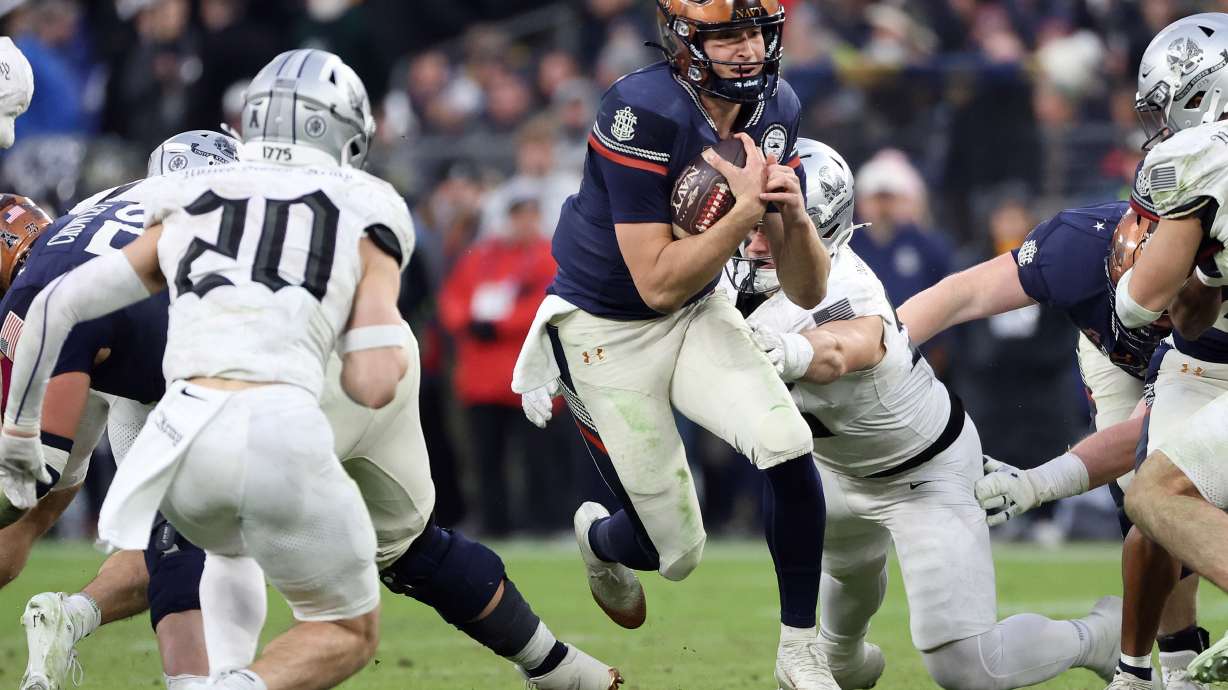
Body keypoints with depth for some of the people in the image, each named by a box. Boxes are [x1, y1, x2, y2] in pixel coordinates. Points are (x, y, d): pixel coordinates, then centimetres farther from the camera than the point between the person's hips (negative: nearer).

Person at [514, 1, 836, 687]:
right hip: (607, 331, -5)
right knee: (678, 552, 0)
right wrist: (747, 210, -34)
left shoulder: (776, 109, -8)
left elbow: (808, 291, -6)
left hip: (700, 315, 5)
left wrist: (794, 214, -25)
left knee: (789, 447, -21)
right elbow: (657, 284, -28)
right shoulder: (644, 114, -28)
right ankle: (600, 537, 39)